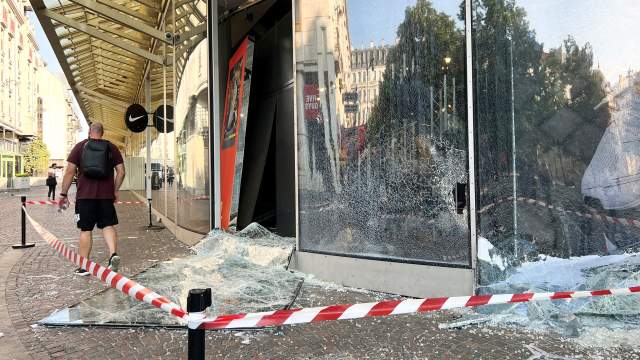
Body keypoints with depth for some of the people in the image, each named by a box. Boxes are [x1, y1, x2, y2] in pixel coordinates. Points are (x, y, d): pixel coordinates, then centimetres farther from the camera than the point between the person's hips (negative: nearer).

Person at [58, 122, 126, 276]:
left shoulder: (80, 146, 4)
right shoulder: (111, 148, 7)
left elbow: (70, 172, 0)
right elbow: (121, 172, 2)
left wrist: (63, 194, 4)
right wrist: (115, 190, 12)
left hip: (84, 195, -1)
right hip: (106, 195, 1)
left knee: (85, 230, 5)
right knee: (108, 225, 8)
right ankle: (113, 253, -14)